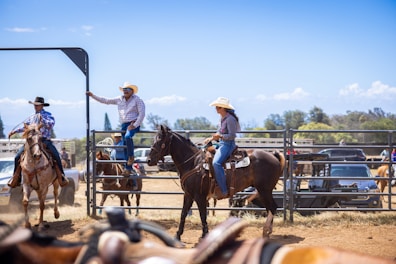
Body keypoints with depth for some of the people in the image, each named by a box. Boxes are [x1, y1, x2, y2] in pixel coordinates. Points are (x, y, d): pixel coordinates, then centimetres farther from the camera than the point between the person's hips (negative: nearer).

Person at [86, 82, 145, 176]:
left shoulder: (137, 100, -3)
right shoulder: (119, 99, 12)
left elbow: (142, 113, -9)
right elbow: (106, 101, 18)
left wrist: (135, 125, -16)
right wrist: (93, 96, 15)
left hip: (133, 123, -6)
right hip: (124, 125, 6)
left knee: (128, 137, -35)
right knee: (125, 145, 3)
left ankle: (131, 157, -16)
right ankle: (128, 168, 8)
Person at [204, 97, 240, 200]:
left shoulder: (230, 119, -16)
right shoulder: (222, 118, 13)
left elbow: (231, 135, -19)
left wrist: (220, 136, -26)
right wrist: (212, 138, 11)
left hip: (228, 144, -11)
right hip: (221, 144, 11)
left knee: (216, 163, -28)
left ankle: (224, 191, -26)